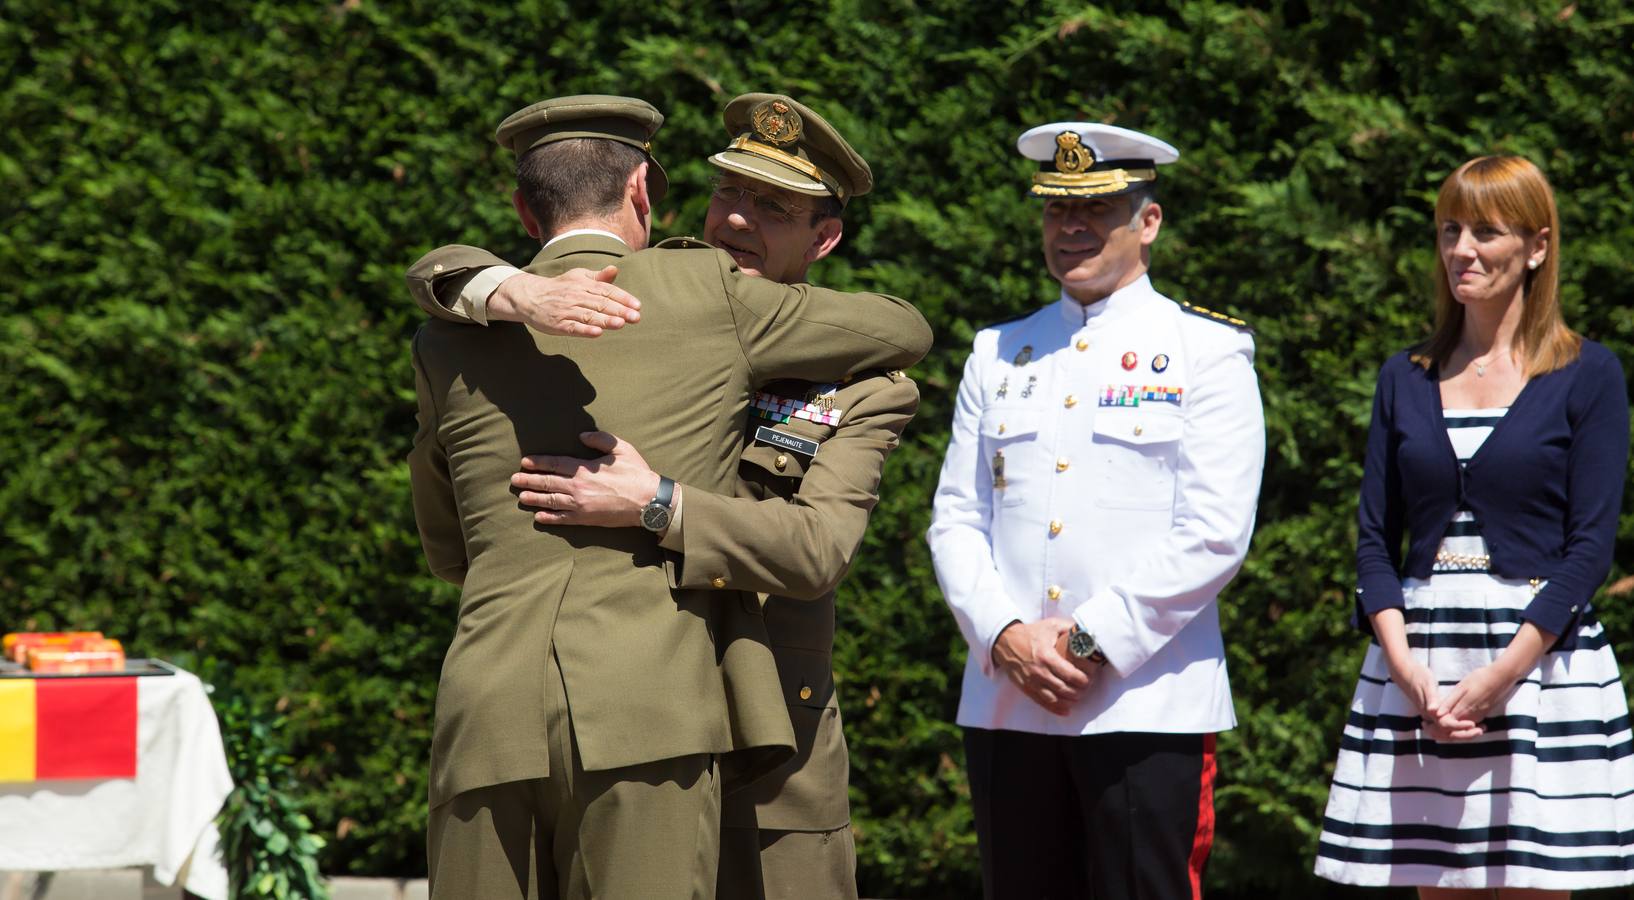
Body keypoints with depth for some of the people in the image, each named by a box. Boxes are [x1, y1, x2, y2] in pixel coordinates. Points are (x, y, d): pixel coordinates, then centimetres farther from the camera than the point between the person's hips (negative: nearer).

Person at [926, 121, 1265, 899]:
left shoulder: (1207, 352, 2)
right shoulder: (999, 354, 16)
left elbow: (1214, 534, -7)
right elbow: (955, 519, 10)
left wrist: (1091, 643, -12)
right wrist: (1005, 635, -7)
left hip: (1146, 707, -4)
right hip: (1006, 704, 4)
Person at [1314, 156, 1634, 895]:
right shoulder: (1406, 380, 12)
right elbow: (1375, 540, 8)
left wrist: (1498, 677, -14)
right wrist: (1409, 671, -8)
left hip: (1541, 659, -4)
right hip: (1416, 662, 4)